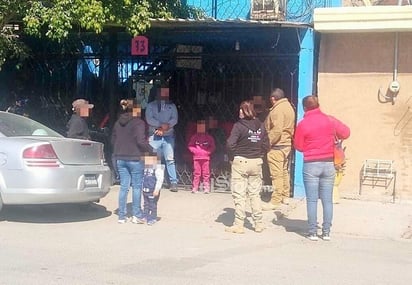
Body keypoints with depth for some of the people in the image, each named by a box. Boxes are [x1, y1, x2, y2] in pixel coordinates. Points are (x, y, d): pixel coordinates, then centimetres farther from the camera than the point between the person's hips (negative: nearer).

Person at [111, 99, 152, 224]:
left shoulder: (117, 123, 9)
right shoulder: (138, 123, -11)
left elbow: (113, 140, 14)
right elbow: (141, 141, -18)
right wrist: (150, 150, -5)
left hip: (120, 159, 6)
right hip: (134, 158, -6)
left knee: (124, 187, 10)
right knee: (137, 186, 4)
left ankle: (122, 216, 11)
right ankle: (137, 215, 7)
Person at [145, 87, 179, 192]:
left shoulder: (172, 106, 15)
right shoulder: (151, 105, 10)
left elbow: (174, 119, 2)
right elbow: (149, 119, -4)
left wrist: (164, 128, -12)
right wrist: (161, 125, -15)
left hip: (168, 136, 1)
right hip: (154, 136, -1)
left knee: (170, 159, -8)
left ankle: (173, 182, -9)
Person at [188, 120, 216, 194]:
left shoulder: (209, 137, 7)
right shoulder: (194, 137, 9)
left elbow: (213, 147, 9)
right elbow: (190, 146, 10)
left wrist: (208, 152, -5)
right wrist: (195, 150, -4)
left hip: (206, 157, 0)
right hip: (196, 157, 0)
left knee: (206, 174, -3)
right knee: (196, 173, 0)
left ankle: (206, 188, 0)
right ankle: (195, 188, 4)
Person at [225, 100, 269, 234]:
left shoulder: (239, 125, -12)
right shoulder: (260, 126, 4)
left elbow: (230, 144, -16)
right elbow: (265, 145, 5)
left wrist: (236, 153, 1)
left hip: (241, 162, -5)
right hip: (256, 162, 5)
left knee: (239, 195, 1)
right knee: (255, 194, 14)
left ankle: (239, 225, 3)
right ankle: (258, 224, 17)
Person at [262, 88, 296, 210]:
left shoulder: (277, 110, -19)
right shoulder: (289, 106, 12)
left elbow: (276, 131, -26)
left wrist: (268, 142, -19)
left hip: (277, 146, -10)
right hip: (287, 144, 10)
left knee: (276, 174, -8)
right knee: (284, 171, 20)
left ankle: (275, 201, -6)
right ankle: (285, 196, 30)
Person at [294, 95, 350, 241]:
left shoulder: (303, 124, -7)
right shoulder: (330, 120, 1)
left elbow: (298, 146, 0)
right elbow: (346, 132, 10)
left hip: (311, 165, -3)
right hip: (329, 163, 3)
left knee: (312, 200, 2)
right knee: (327, 200, 7)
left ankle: (313, 233, 3)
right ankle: (326, 232, 10)